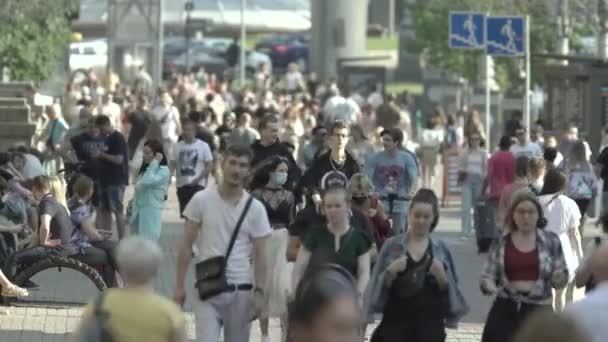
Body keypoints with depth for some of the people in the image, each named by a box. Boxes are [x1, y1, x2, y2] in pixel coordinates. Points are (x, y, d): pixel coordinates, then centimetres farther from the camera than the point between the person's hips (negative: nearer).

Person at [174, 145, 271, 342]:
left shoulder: (255, 209, 0)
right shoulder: (201, 200, -3)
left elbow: (259, 255, 2)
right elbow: (186, 246, 1)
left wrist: (259, 292, -6)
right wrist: (179, 286, -2)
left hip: (241, 289, 2)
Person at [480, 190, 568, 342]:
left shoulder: (550, 240, 3)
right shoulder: (501, 243, 4)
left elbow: (562, 279, 8)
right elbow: (487, 276, 6)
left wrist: (559, 278, -15)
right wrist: (488, 285, -17)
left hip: (538, 310, -1)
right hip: (506, 309, 1)